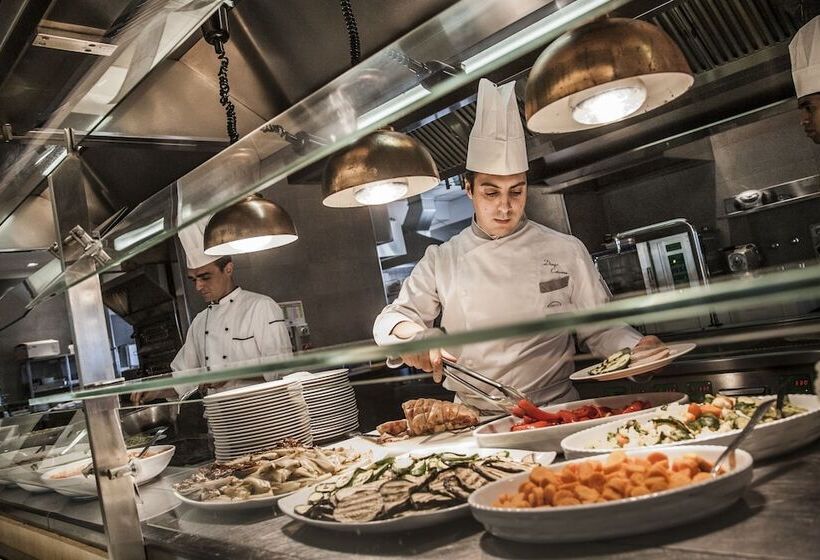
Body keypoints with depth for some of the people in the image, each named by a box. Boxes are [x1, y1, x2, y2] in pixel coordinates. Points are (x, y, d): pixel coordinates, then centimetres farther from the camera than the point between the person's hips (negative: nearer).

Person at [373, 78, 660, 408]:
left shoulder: (565, 251, 7)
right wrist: (410, 334, -13)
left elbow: (600, 328, 10)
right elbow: (393, 319, 10)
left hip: (554, 411, -1)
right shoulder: (442, 261, 8)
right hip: (475, 422, 1)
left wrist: (638, 348, -10)